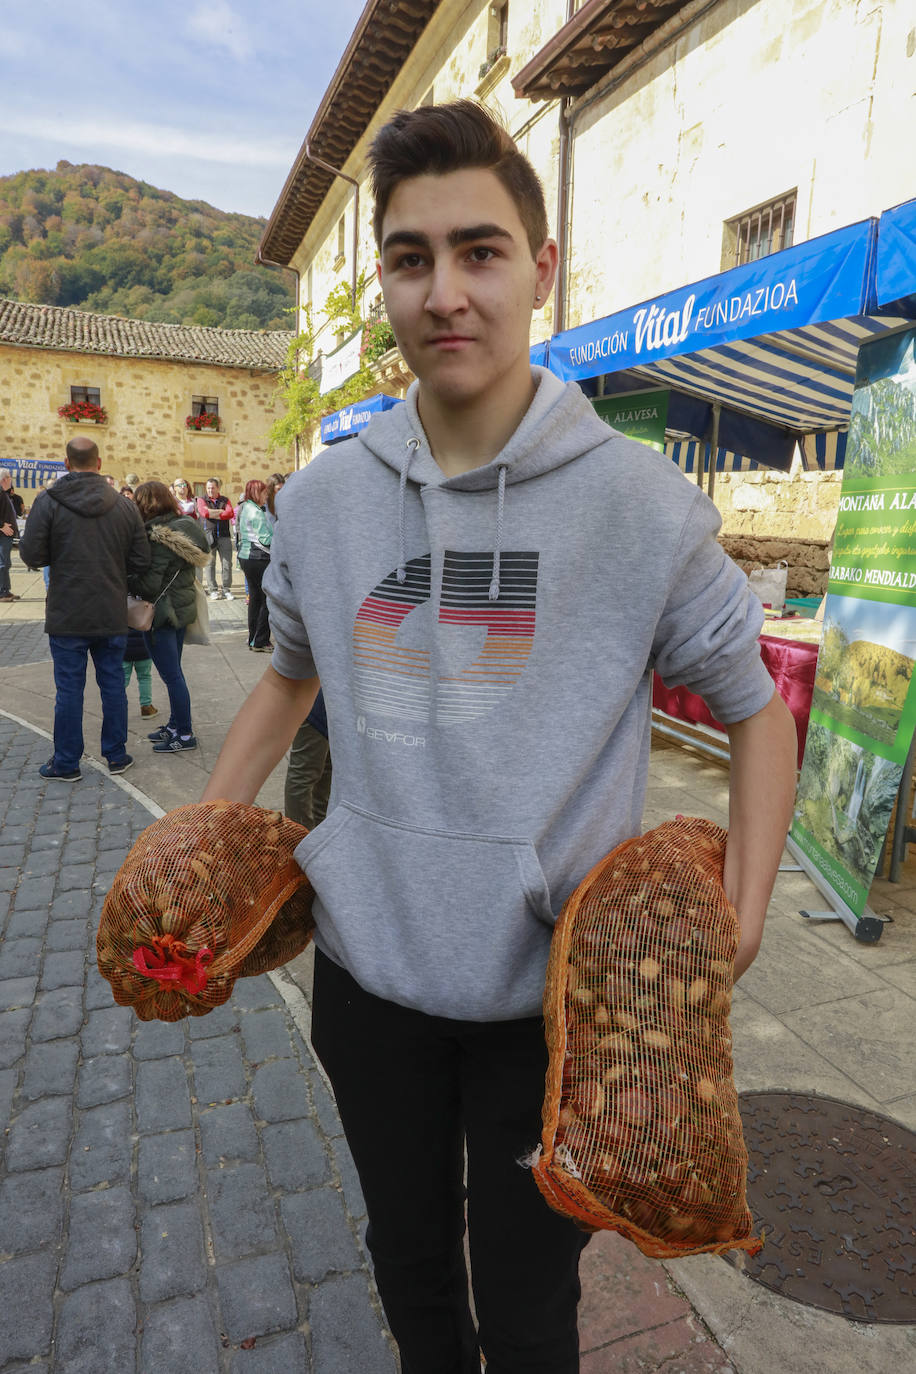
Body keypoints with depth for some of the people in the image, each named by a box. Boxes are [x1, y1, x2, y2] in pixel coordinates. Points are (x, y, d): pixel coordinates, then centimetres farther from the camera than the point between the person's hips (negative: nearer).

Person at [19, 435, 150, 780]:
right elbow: (141, 561, 1)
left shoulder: (48, 502, -9)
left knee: (69, 688, 5)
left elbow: (32, 555, -9)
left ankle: (66, 763, 15)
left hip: (67, 616, -2)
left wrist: (61, 557, 11)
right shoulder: (125, 506, -1)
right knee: (113, 683, 13)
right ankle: (116, 755, 22)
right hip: (112, 615, 2)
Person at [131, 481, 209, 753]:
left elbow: (150, 584, -24)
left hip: (163, 613, -9)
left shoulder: (159, 538, -21)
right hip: (183, 607, 9)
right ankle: (176, 725, 29)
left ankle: (185, 733, 7)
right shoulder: (184, 525, 6)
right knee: (173, 672, 19)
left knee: (171, 675, -1)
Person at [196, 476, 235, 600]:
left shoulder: (225, 500, 14)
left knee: (227, 563, -1)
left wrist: (214, 515, -8)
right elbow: (205, 512, -10)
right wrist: (222, 511, -3)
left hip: (224, 535, 2)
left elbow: (231, 514, -4)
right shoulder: (201, 500, 10)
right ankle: (212, 590, 4)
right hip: (208, 536, -1)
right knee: (210, 564, -1)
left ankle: (226, 590, 5)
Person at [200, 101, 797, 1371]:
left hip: (556, 986, -3)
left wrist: (741, 915, -15)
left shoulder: (641, 502, -13)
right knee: (410, 1266, 26)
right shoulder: (323, 498, -3)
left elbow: (757, 708, -2)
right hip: (368, 968, 4)